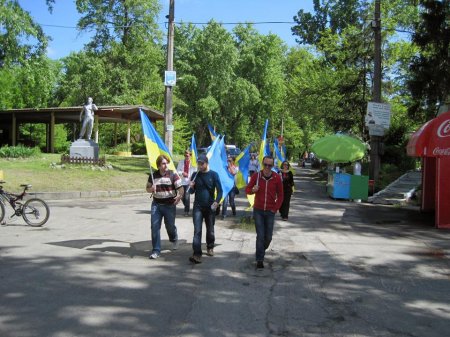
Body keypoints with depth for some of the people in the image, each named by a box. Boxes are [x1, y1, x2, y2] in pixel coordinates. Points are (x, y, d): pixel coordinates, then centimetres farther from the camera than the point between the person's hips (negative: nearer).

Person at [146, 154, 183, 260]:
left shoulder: (173, 175, -6)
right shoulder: (153, 175, 4)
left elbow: (180, 188, -12)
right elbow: (148, 189, 13)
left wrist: (179, 196, -34)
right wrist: (151, 189, -11)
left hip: (170, 205, -2)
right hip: (156, 204, 2)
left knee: (170, 225, 11)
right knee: (155, 226, -5)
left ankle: (174, 240, 45)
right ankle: (156, 250, 3)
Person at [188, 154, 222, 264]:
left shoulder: (213, 174, -3)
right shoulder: (195, 175, 4)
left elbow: (219, 190, -4)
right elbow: (191, 192, 10)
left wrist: (216, 201, -19)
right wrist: (191, 187, -12)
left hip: (210, 207, 0)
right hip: (198, 206, 1)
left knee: (210, 230, 13)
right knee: (197, 230, -10)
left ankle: (210, 247, 36)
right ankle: (197, 254, -15)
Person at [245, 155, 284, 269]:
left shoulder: (277, 178, -3)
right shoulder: (256, 176, -5)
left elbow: (280, 195, 5)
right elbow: (247, 189, 3)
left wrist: (275, 208, -2)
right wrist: (252, 190, -20)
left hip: (270, 212, 1)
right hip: (258, 210, -1)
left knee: (268, 237, 7)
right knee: (260, 235, -6)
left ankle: (262, 250, 36)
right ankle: (259, 260, 1)